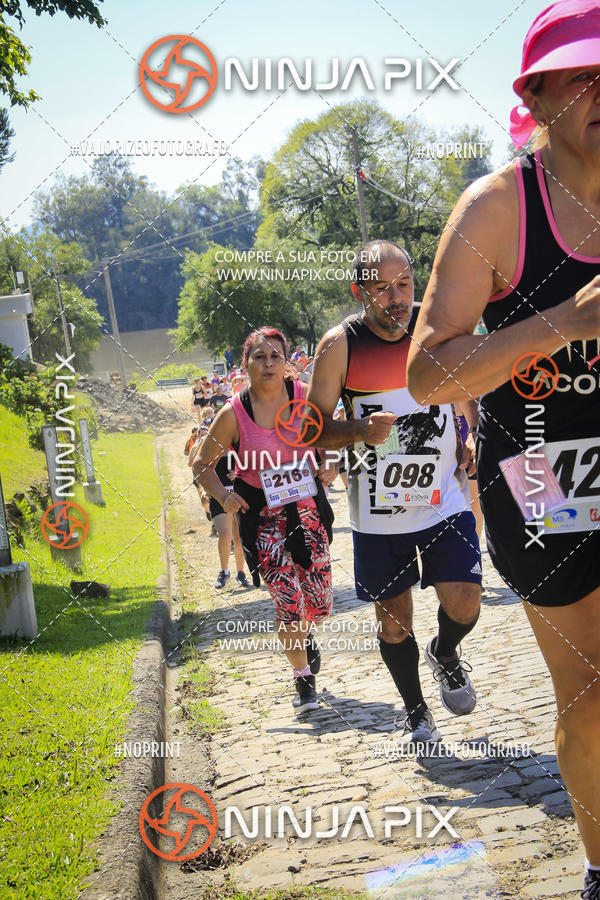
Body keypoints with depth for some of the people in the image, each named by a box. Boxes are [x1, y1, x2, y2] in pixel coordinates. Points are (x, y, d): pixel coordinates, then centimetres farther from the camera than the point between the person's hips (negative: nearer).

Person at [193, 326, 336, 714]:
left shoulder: (306, 397, -6)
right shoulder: (233, 413, -11)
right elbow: (203, 463, 1)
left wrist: (328, 466, -5)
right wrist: (223, 495, -14)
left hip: (306, 504, 2)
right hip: (262, 514, -2)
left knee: (320, 603, 7)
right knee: (288, 605, -8)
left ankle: (305, 635, 44)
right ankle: (303, 678, 15)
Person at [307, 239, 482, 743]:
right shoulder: (340, 346, -10)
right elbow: (315, 432, -6)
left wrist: (471, 441, 3)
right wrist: (362, 429, -25)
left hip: (444, 497, 1)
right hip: (378, 509, -1)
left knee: (464, 606, -8)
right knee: (393, 621, 8)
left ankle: (444, 655, 29)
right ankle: (416, 711, 33)